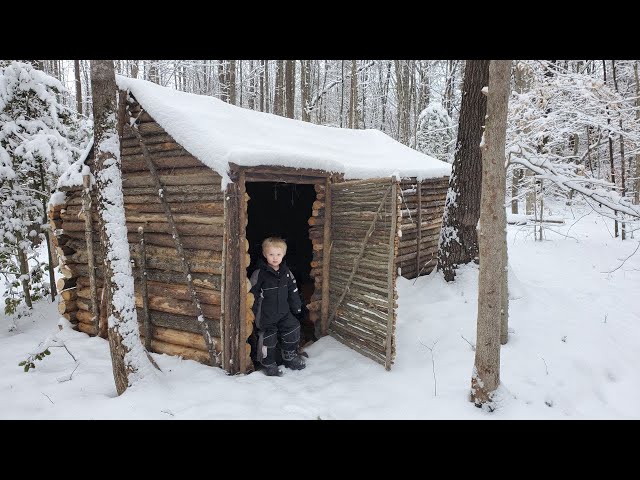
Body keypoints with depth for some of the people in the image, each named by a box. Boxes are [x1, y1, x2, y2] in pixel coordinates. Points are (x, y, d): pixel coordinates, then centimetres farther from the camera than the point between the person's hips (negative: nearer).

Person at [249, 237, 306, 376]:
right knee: (268, 339, 2)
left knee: (292, 329, 11)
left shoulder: (286, 272, 2)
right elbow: (252, 295, -13)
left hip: (284, 312, 6)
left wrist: (296, 306, 15)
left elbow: (293, 290, 13)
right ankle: (268, 364, 23)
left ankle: (290, 357, 33)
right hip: (265, 316, -5)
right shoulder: (259, 273, -16)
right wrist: (253, 314, -13)